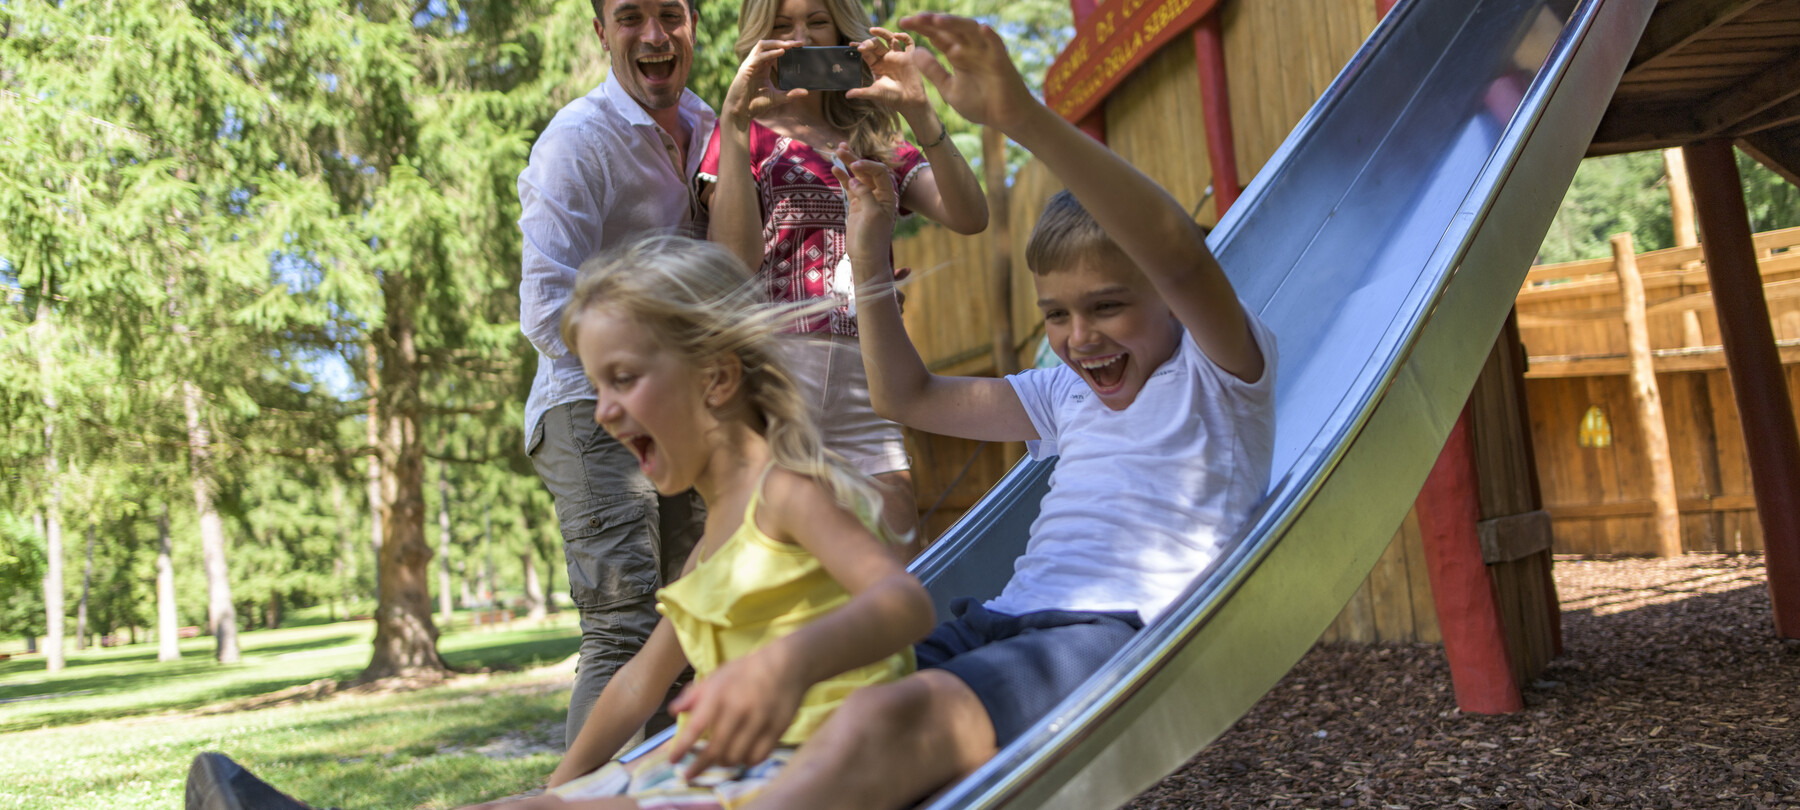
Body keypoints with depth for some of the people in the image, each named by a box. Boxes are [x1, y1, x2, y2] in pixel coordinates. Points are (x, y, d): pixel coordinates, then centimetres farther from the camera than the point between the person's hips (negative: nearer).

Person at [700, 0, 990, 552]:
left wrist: (916, 110, -8)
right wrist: (735, 117, -10)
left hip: (865, 382, 3)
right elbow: (734, 257, -9)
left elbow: (970, 216, 1)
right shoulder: (744, 135, 11)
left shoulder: (875, 144, 19)